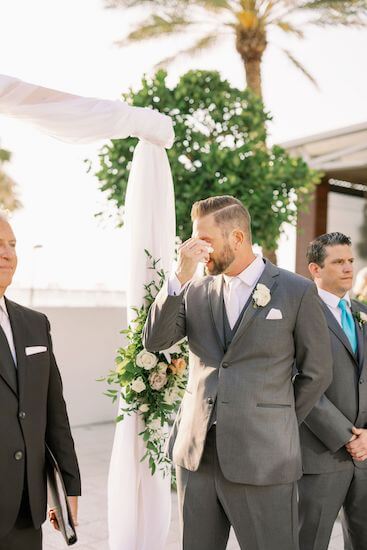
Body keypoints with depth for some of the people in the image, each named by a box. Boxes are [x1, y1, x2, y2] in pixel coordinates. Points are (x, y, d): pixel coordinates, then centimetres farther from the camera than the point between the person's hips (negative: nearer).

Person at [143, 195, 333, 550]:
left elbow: (317, 373, 2)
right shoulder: (195, 290, 6)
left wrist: (276, 426, 6)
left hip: (261, 457, -3)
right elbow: (154, 341, -5)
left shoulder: (297, 291, -4)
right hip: (196, 453, 4)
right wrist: (181, 276, -14)